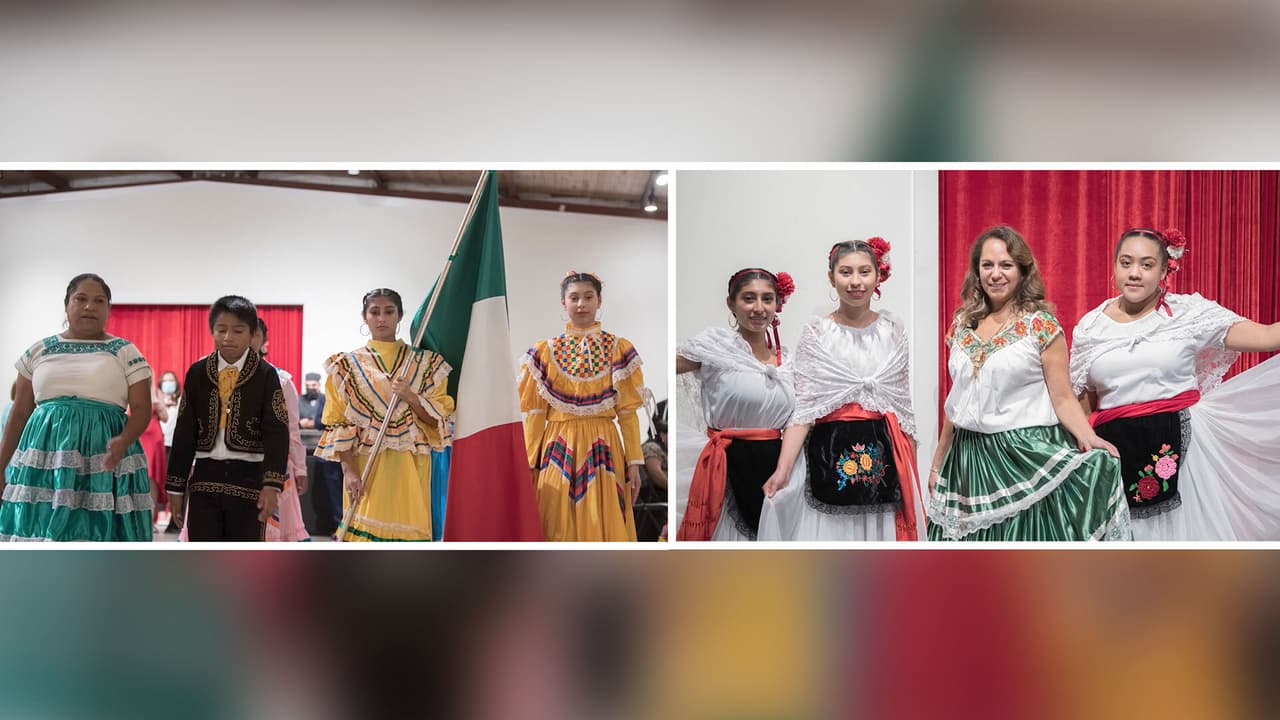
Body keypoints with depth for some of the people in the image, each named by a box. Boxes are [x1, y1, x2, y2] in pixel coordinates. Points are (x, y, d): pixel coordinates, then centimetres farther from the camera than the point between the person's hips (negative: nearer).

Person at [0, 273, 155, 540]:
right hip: (45, 454, 2)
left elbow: (141, 409, -1)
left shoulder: (125, 352, 4)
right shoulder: (39, 351, 11)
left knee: (98, 535, -5)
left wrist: (123, 442, -21)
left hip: (103, 456, -2)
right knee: (40, 539, -1)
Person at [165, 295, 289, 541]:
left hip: (248, 477, -2)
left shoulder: (266, 375, -3)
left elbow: (277, 433, -9)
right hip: (205, 477, 2)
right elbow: (184, 431, 8)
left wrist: (272, 484, -20)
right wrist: (176, 484, 6)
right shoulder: (197, 373, 5)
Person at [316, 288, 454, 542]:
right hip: (365, 467, -1)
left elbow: (438, 418, 5)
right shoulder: (348, 365, 7)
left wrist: (410, 397, -13)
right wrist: (348, 471, -10)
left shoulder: (425, 363, 9)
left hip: (410, 469, 1)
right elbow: (338, 425, 1)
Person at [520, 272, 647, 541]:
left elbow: (627, 411, 2)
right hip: (559, 450, 0)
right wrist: (529, 463, 0)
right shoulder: (544, 352, 5)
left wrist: (634, 461, -3)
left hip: (603, 449, 0)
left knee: (604, 527, 0)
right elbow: (535, 413, 5)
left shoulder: (619, 350, 4)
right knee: (560, 528, 3)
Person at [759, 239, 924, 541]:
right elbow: (803, 407, -6)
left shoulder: (893, 331, 6)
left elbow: (904, 404, 11)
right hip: (829, 456, -2)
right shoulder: (816, 333, -2)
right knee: (829, 532, 2)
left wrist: (912, 467, 9)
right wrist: (783, 470, -17)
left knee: (880, 532, 6)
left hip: (884, 456, 2)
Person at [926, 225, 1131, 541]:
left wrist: (1089, 439, -26)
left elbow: (1063, 398, -8)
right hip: (969, 456, 5)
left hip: (1027, 456, -4)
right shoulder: (962, 324, 9)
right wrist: (938, 463, 18)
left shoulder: (1041, 325, -5)